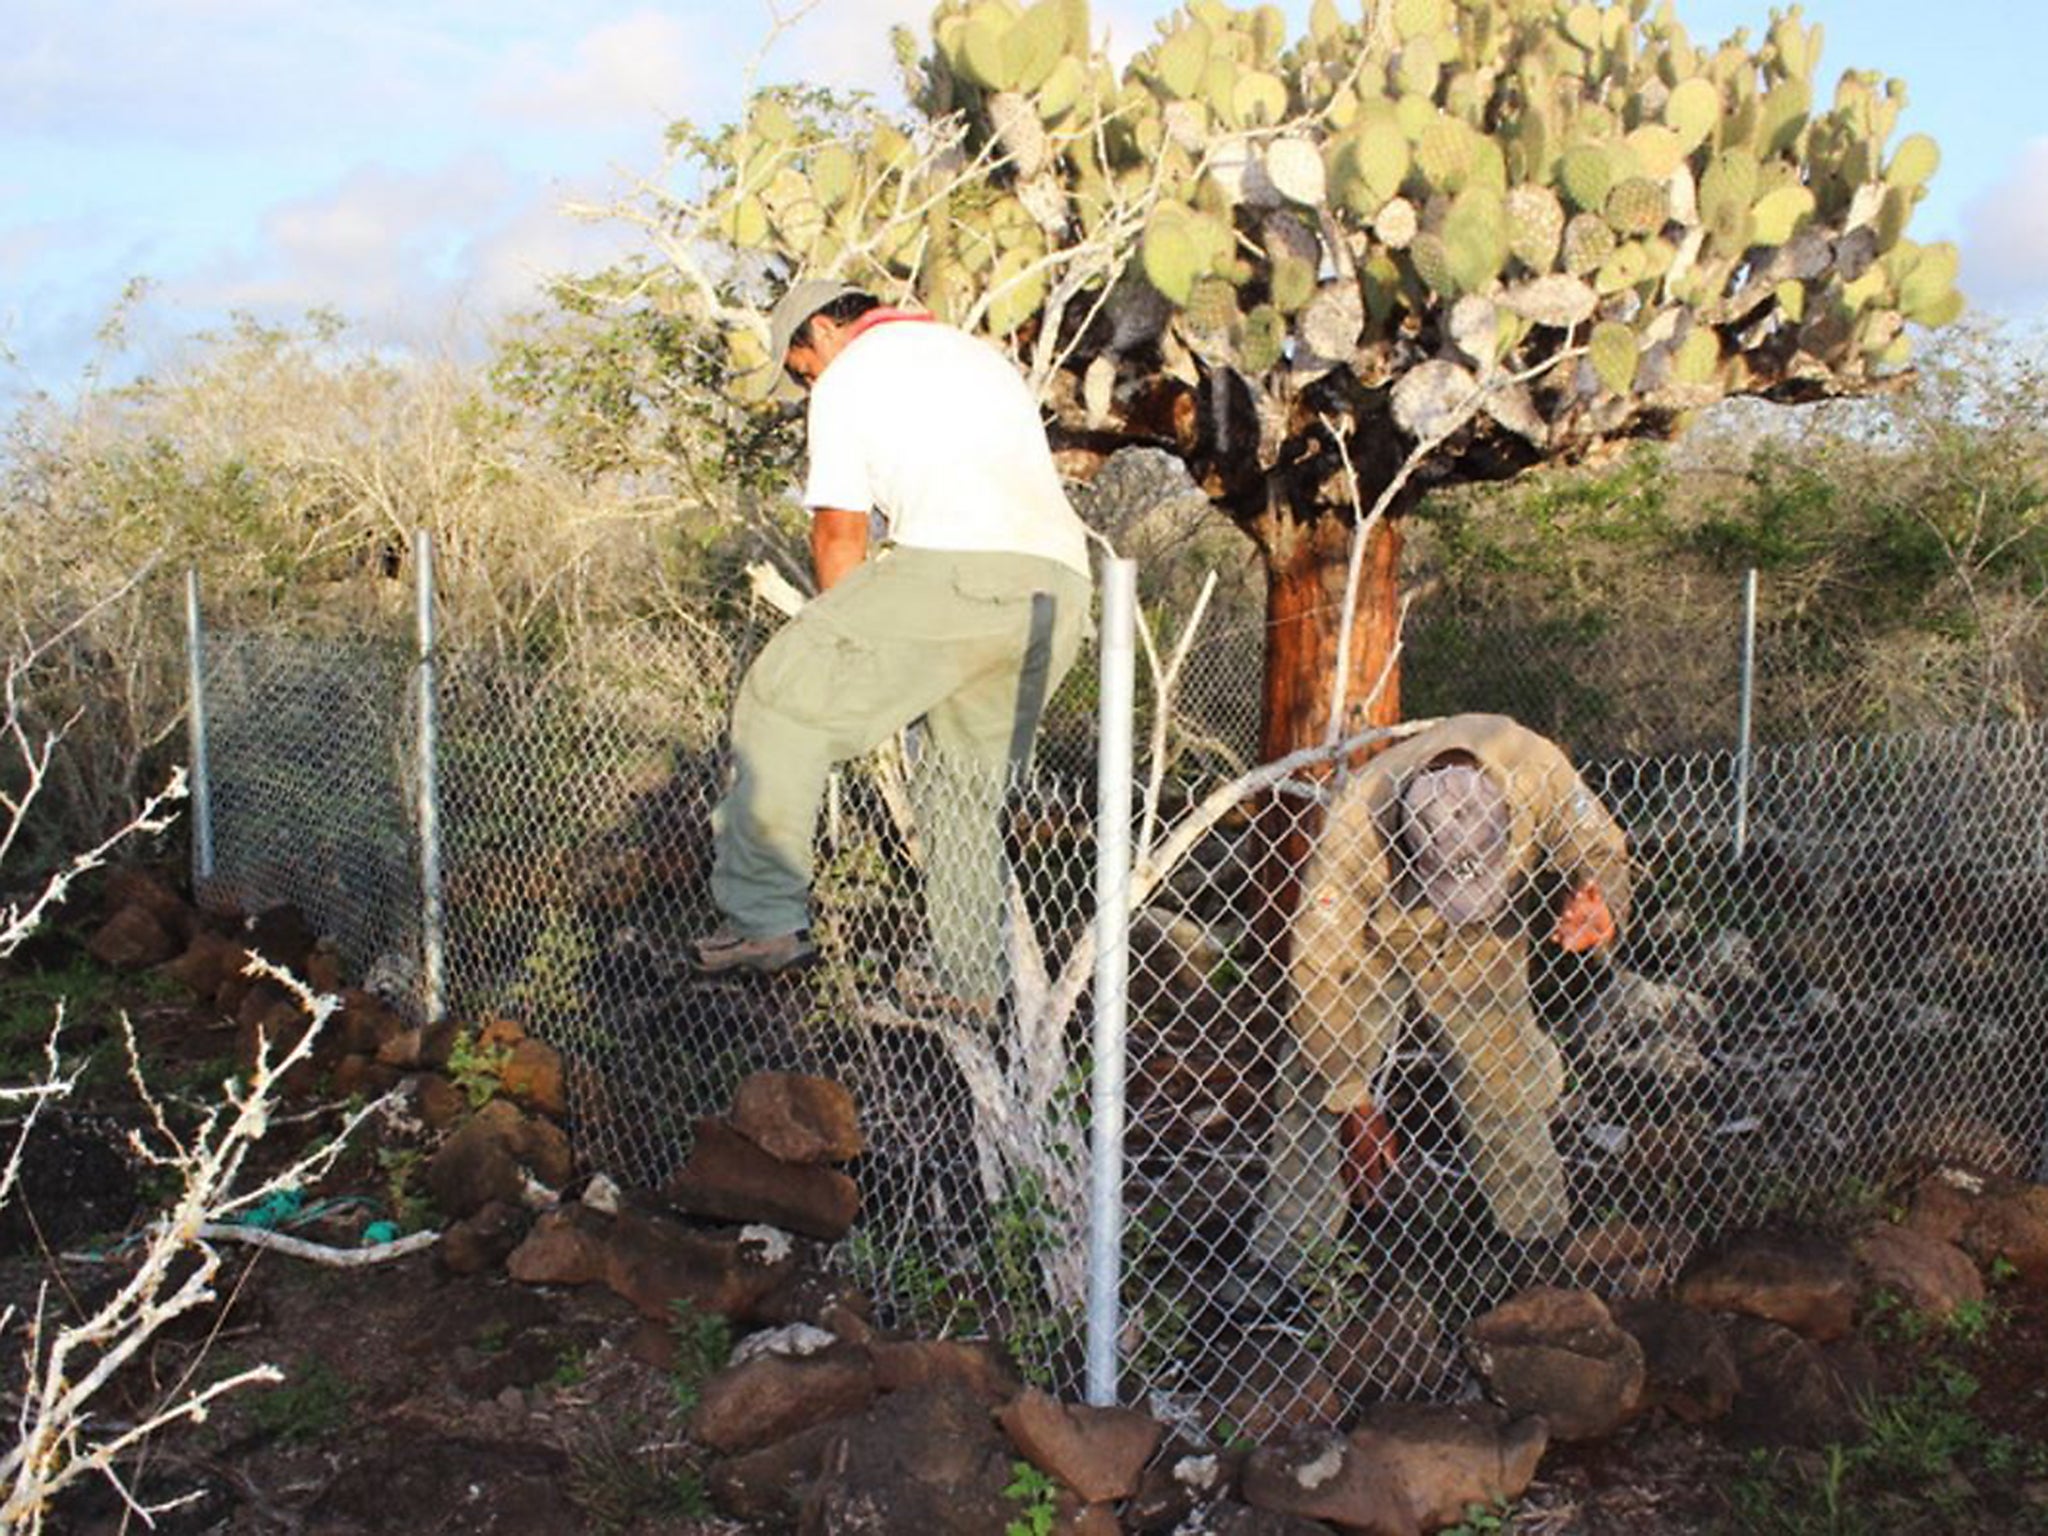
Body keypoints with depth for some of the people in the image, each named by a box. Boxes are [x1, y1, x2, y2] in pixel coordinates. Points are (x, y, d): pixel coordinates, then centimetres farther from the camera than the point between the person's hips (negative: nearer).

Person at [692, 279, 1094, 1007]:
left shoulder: (847, 379, 12)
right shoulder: (983, 355, 34)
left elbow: (839, 533, 9)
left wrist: (844, 642, 21)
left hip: (957, 567, -7)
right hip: (1060, 588, 7)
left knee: (783, 697, 2)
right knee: (973, 778, 17)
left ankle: (767, 916, -4)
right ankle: (969, 984, 18)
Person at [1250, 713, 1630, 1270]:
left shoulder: (1534, 768, -35)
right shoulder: (1354, 826, -41)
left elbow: (1600, 853, -14)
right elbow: (1318, 969, -33)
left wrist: (1601, 910, -39)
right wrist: (1350, 1100, -28)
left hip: (1480, 952, 3)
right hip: (1371, 948, -2)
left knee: (1510, 1092, 1)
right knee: (1321, 1097, -8)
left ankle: (1542, 1245, 25)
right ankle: (1277, 1264, 4)